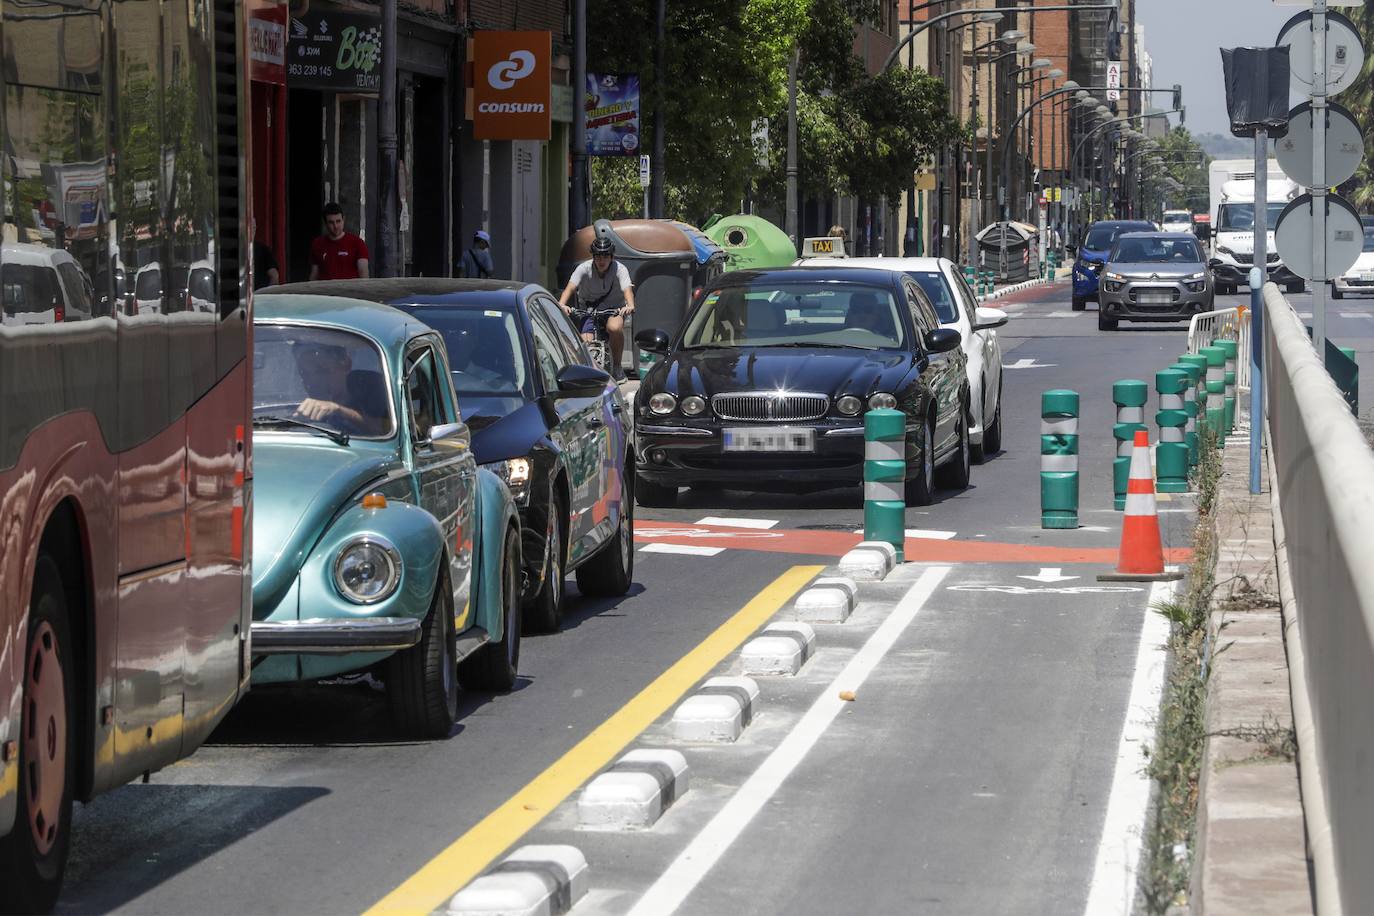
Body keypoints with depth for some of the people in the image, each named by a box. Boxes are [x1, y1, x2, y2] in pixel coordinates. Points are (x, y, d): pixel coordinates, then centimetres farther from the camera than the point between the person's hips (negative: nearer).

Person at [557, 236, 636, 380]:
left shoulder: (619, 269, -14)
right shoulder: (584, 268, -12)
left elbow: (627, 289, -30)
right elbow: (570, 287, -25)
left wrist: (630, 306, -53)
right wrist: (561, 304, -46)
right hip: (589, 309, 1)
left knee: (614, 328, -35)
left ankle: (616, 367, -13)